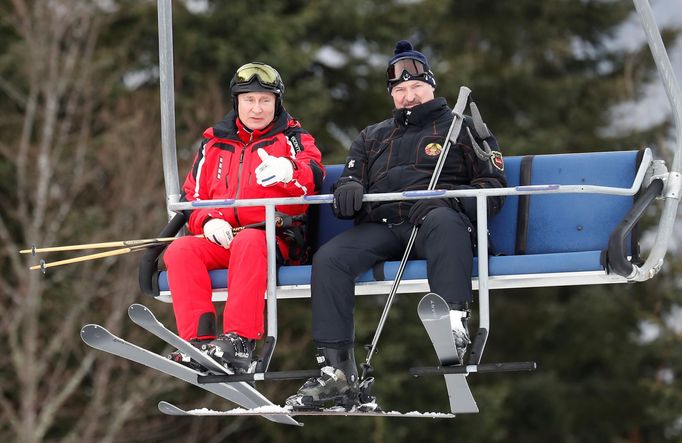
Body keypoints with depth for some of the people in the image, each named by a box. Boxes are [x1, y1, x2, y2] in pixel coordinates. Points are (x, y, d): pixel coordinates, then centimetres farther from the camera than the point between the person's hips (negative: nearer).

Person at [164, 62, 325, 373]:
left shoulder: (292, 137, 11)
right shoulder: (214, 143, 21)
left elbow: (314, 176, -10)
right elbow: (191, 197, 18)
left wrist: (287, 172, -34)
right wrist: (208, 221, -5)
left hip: (276, 238, -4)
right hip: (221, 239, 4)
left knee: (248, 242, -38)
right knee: (180, 251, -25)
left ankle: (239, 342, -46)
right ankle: (199, 340, -36)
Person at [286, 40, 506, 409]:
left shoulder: (461, 127, 18)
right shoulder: (372, 137, 32)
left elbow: (493, 186, 8)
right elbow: (350, 178, 28)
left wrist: (447, 199, -13)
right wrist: (348, 189, -1)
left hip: (436, 217, -4)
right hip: (381, 226, 4)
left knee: (443, 221, -42)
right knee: (328, 258, -26)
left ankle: (453, 326, -63)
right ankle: (336, 372, -32)